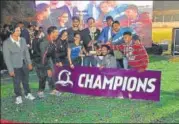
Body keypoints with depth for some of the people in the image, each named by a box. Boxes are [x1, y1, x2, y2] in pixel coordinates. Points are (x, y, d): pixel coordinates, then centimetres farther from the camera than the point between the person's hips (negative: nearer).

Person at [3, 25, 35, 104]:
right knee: (17, 83, 8)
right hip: (15, 66, -4)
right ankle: (18, 97, 26)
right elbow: (6, 57, -14)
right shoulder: (6, 43, -16)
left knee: (26, 80, 17)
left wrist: (29, 63, 7)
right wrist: (10, 70, -14)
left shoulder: (22, 40, -3)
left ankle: (28, 94, 35)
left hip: (24, 64, 4)